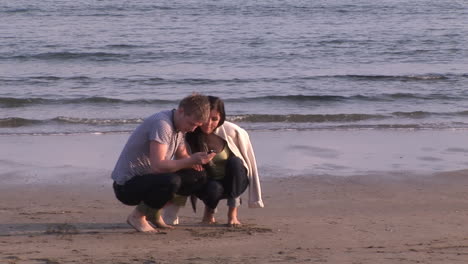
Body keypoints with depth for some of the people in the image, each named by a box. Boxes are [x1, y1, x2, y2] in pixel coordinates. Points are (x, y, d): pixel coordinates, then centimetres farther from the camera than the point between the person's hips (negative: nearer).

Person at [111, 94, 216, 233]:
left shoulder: (180, 126, 6)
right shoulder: (162, 124, -23)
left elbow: (182, 156, 13)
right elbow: (158, 165, -30)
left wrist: (193, 162, -10)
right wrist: (191, 161, -33)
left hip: (148, 177, 9)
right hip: (127, 186, -9)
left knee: (199, 176, -1)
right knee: (171, 182, -35)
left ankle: (154, 211, 9)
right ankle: (137, 215, -10)